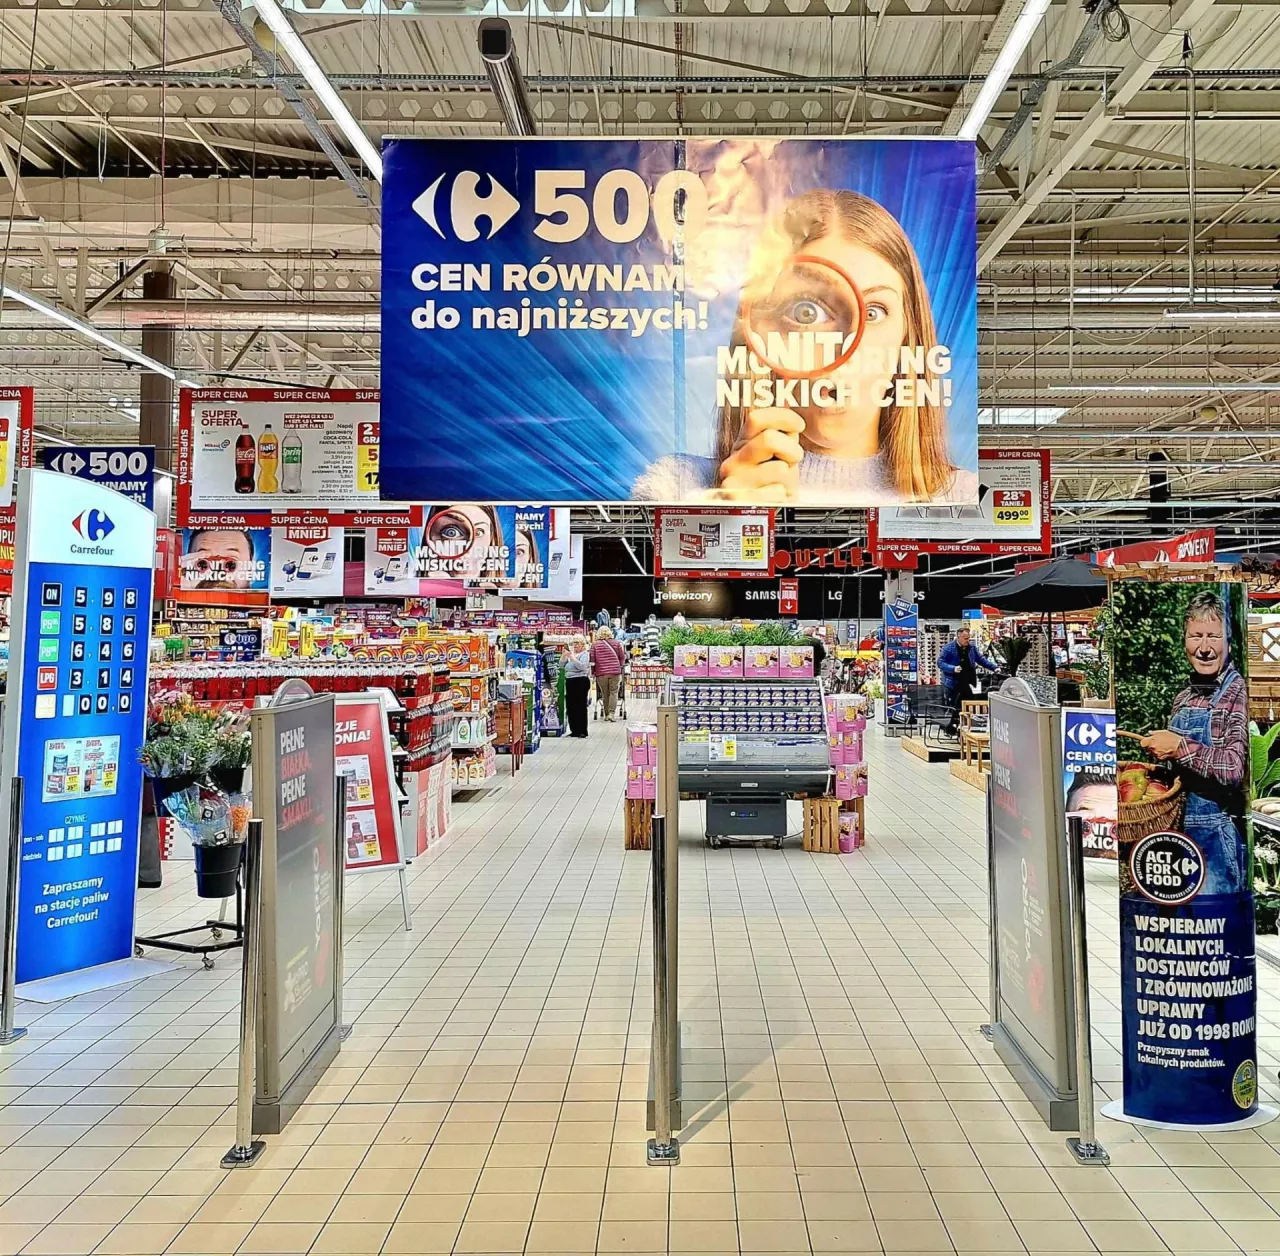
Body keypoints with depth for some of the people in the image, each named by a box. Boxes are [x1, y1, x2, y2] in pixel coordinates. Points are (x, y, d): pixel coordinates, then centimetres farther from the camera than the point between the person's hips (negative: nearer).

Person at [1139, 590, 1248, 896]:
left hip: (1219, 836, -7)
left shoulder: (1239, 693, -11)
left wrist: (1178, 747, -20)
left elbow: (1236, 767, -23)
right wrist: (1160, 750, 3)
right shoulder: (1183, 699, 10)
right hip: (1180, 830, 7)